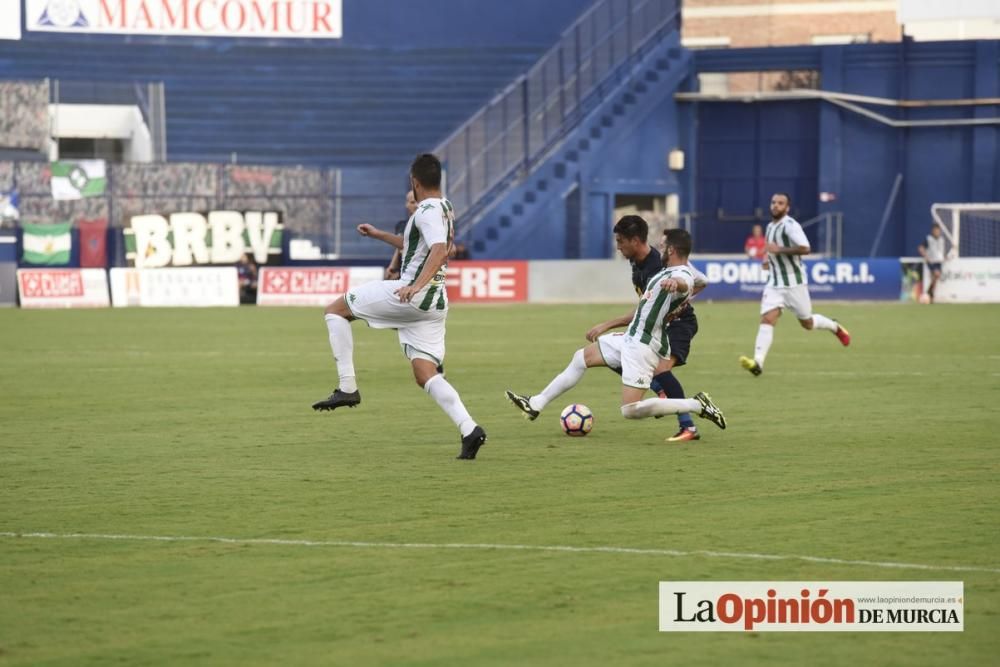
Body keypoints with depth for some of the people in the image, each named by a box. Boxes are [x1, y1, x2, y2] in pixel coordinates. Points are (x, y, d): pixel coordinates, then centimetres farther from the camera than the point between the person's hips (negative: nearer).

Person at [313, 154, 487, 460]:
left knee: (335, 310, 4)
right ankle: (469, 429, -13)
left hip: (411, 296, -9)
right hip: (435, 302, 9)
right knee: (425, 375, 5)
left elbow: (439, 251, -29)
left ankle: (347, 388, -3)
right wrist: (379, 235, 40)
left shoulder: (428, 211, -12)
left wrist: (416, 285, -40)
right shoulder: (444, 208, 18)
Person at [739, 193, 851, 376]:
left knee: (807, 323, 9)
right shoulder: (770, 226, 12)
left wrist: (779, 250, -26)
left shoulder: (790, 225, -14)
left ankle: (835, 327, 40)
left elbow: (805, 248, -27)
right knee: (766, 320, -14)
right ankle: (758, 363, -26)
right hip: (774, 284, 6)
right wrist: (770, 260, 13)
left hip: (794, 283, -6)